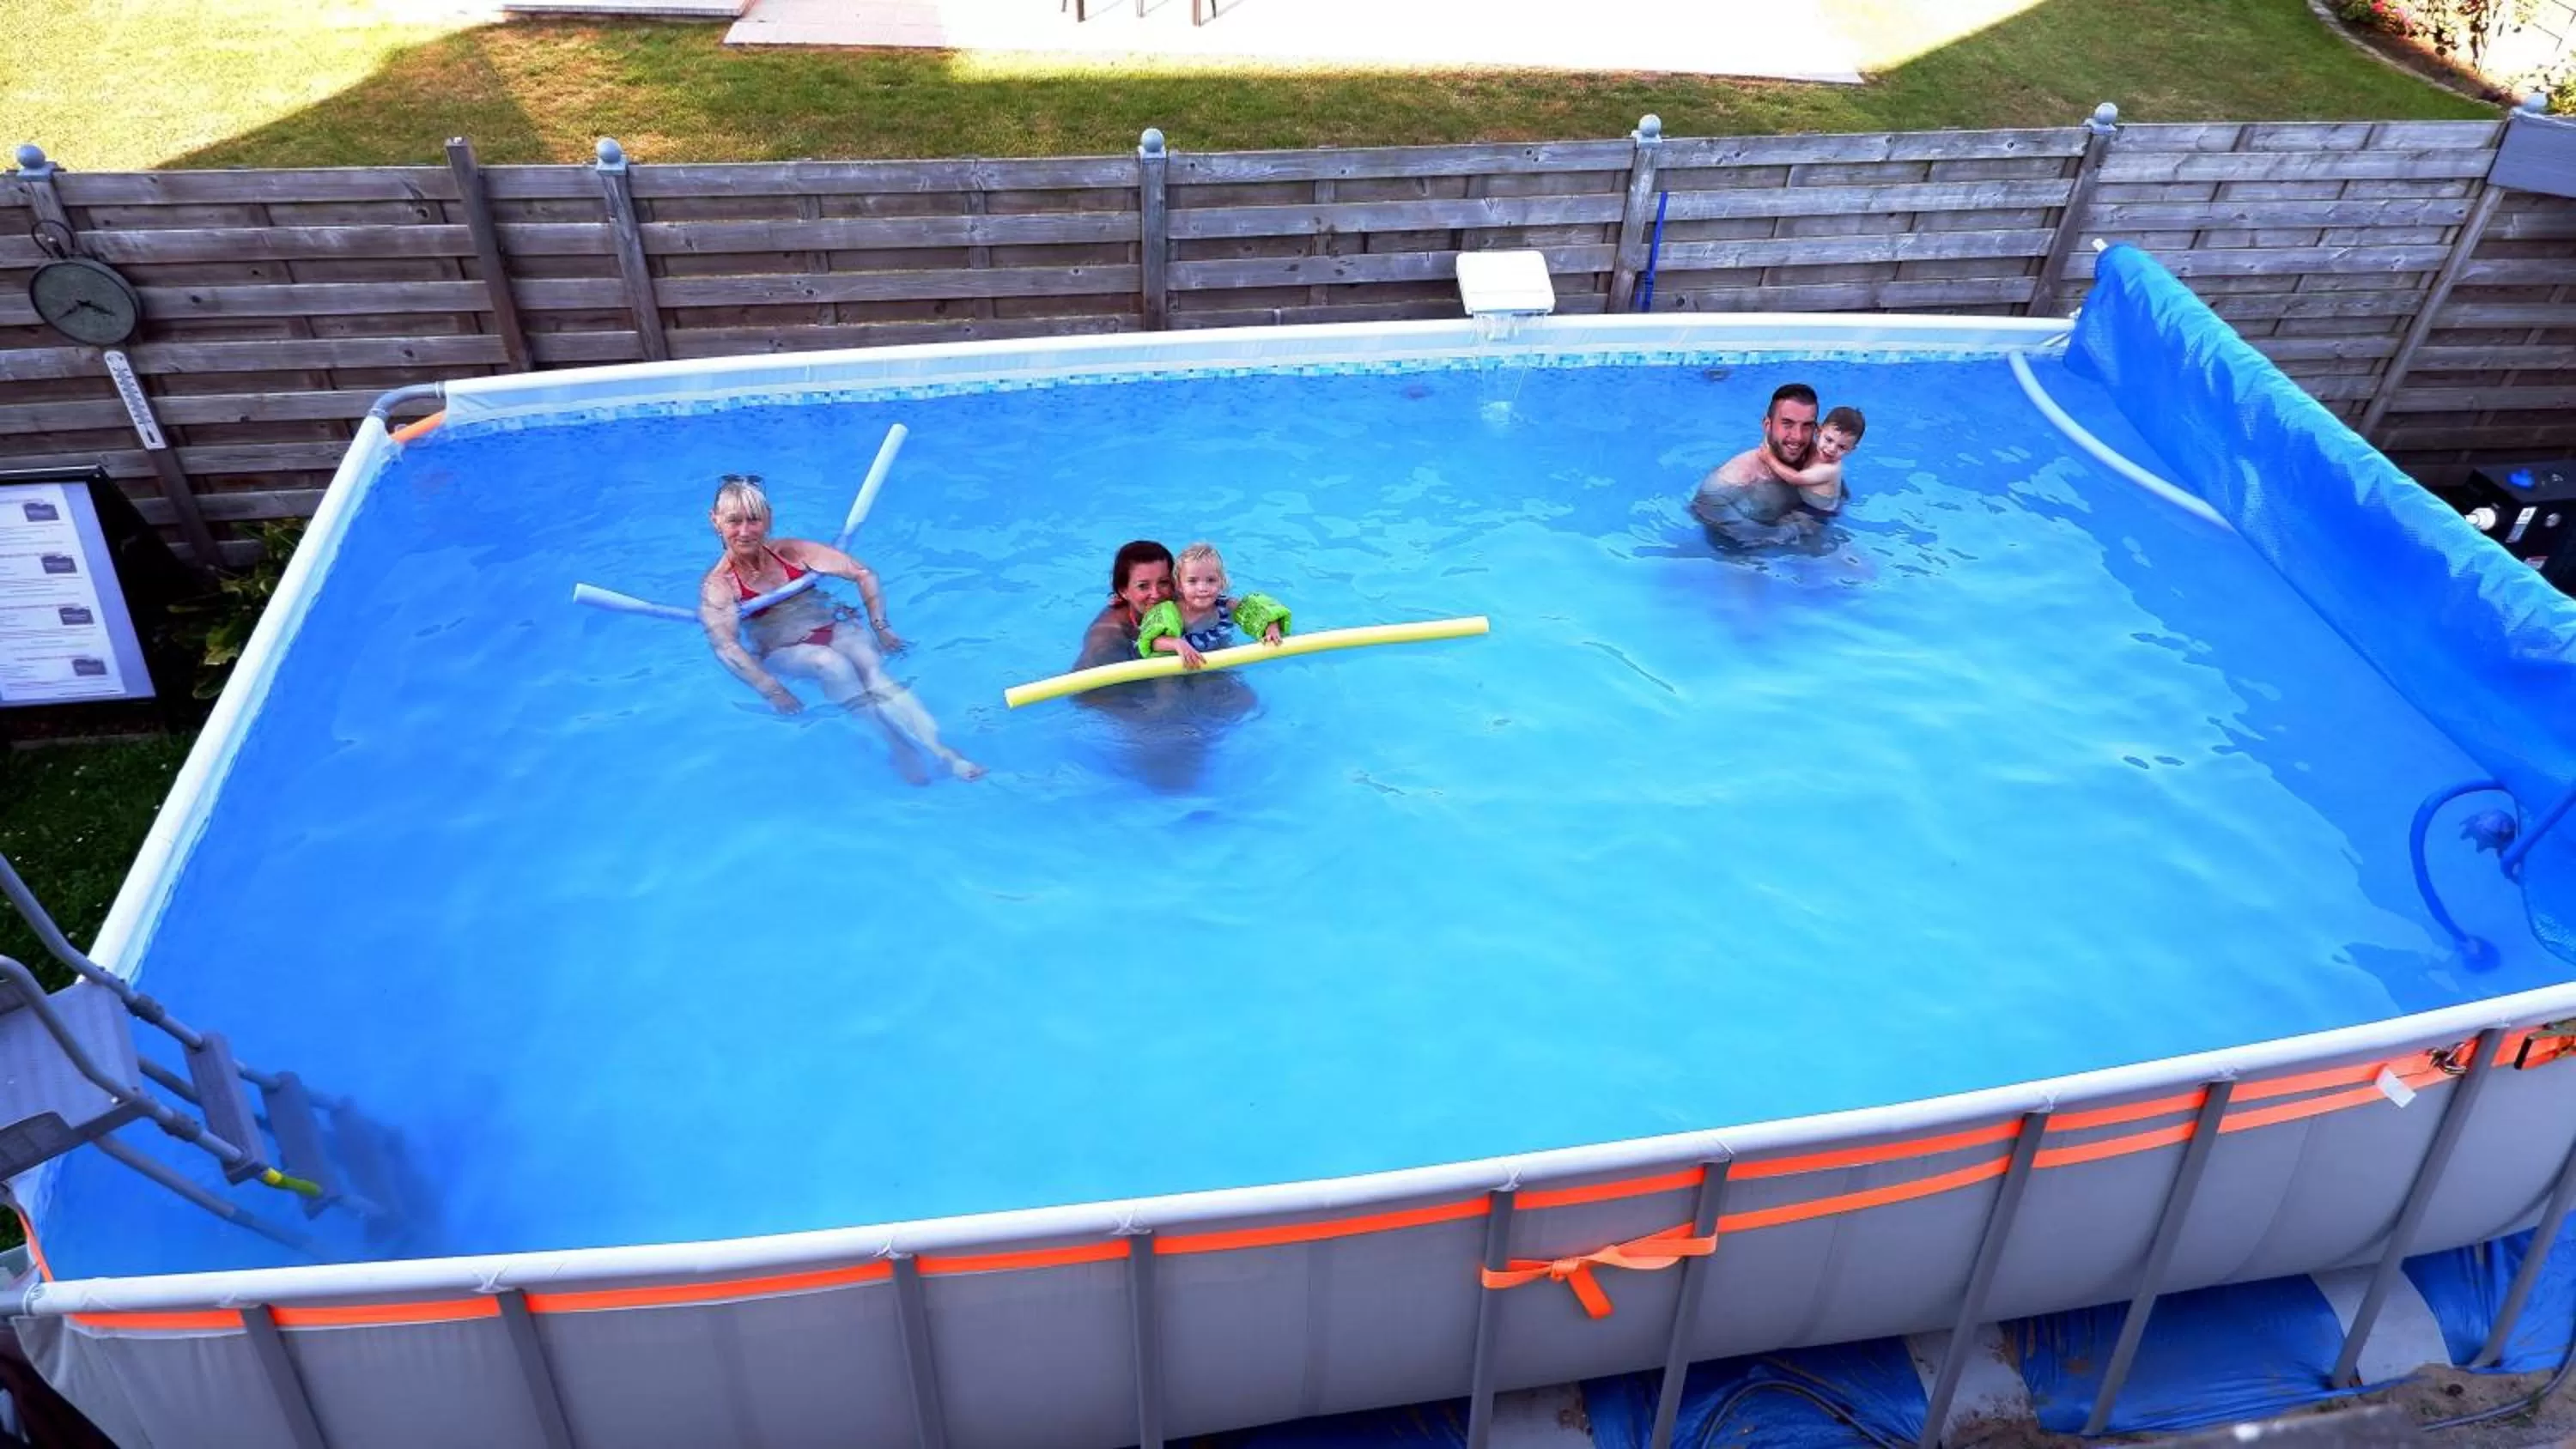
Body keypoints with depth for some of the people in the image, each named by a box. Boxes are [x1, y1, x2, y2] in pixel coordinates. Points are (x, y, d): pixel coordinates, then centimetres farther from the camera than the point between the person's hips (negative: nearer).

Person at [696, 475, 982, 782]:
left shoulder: (791, 551, 5)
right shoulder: (718, 585, -3)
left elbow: (864, 574, 5)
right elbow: (725, 646, -18)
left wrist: (880, 627, -8)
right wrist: (771, 690, -32)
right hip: (782, 651, -2)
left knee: (872, 669, -29)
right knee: (833, 664, -35)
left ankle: (940, 749, -45)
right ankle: (898, 745, -37)